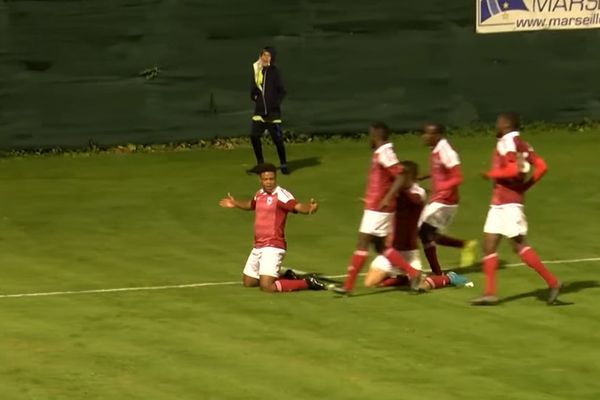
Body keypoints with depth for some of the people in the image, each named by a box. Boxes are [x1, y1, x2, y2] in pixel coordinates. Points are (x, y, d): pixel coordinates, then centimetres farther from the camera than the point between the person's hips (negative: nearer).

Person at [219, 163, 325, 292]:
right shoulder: (260, 194, 8)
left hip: (273, 247, -9)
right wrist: (235, 204, 27)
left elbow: (298, 207, -34)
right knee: (248, 282, 20)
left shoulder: (281, 195, -16)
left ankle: (307, 283, -4)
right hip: (258, 247, 9)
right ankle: (286, 278, 32)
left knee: (267, 287, -19)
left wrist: (310, 208, -53)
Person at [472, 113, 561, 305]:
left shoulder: (508, 142, -13)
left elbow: (516, 169, -26)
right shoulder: (521, 144, 14)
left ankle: (552, 282, -3)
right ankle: (490, 293, 5)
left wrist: (491, 174, -15)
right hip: (498, 203, 10)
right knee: (489, 244, 6)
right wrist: (526, 186, 13)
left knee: (519, 245, -7)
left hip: (509, 203, -10)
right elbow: (541, 166, 11)